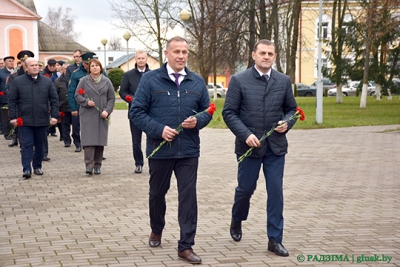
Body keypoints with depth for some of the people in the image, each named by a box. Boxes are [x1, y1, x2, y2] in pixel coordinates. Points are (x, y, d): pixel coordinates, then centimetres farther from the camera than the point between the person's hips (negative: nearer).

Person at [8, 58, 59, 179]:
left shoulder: (47, 81, 5)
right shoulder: (17, 81, 1)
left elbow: (54, 99, 6)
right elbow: (12, 100, 2)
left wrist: (54, 115, -3)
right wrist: (13, 117, -5)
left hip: (42, 120, 2)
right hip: (25, 120, -2)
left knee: (40, 145, 10)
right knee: (26, 145, -5)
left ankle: (37, 166, 23)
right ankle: (26, 169, -6)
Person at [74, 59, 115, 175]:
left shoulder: (106, 81, 8)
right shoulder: (84, 80, 5)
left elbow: (111, 98, 7)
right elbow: (77, 95, 5)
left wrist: (107, 110, -7)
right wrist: (86, 102, -13)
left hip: (102, 116, 2)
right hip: (87, 115, -2)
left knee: (101, 140, 3)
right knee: (89, 140, -9)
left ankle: (97, 165, 11)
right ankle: (89, 165, -11)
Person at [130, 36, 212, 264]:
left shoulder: (197, 82, 5)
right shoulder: (150, 79, -4)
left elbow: (207, 111, 11)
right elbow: (137, 111, -6)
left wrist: (198, 121, -11)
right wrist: (159, 129, -18)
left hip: (188, 151, 1)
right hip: (160, 149, -1)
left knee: (188, 196, -3)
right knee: (157, 193, 17)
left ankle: (186, 246, 5)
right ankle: (157, 230, 43)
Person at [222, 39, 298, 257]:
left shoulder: (284, 81, 5)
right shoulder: (239, 80, -4)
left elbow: (291, 109, 13)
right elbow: (229, 112, -6)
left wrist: (287, 123, -8)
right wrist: (245, 134, -16)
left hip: (276, 146, 2)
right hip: (249, 145, -2)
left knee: (276, 192, 1)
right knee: (245, 188, 11)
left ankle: (275, 239, 10)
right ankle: (236, 220, 41)